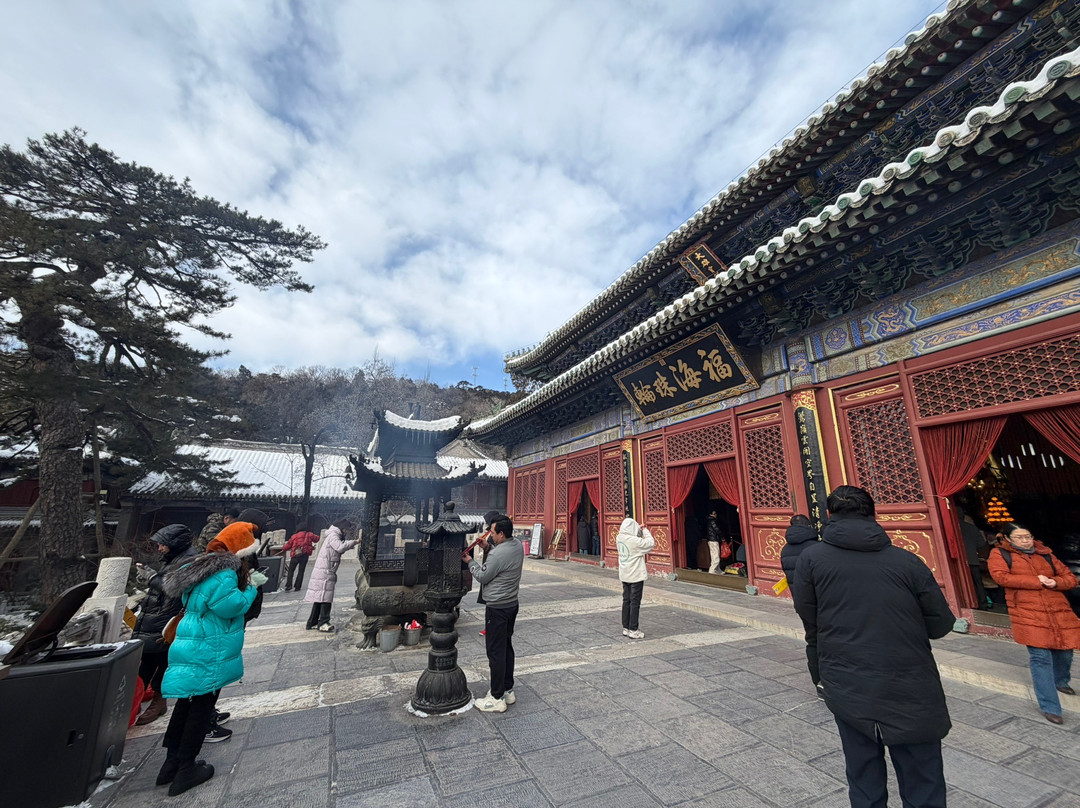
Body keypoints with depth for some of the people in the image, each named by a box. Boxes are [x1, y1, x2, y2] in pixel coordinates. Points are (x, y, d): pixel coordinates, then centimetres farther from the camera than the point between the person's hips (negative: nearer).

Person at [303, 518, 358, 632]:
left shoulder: (335, 536, 19)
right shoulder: (333, 536, -13)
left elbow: (339, 551, 22)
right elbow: (340, 547, -29)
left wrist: (348, 546, 7)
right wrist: (354, 542, -21)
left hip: (327, 572, 10)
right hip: (325, 572, -10)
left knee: (319, 597, 13)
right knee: (325, 597, -9)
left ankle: (312, 622, 19)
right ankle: (323, 623, -7)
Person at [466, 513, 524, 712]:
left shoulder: (498, 554, -28)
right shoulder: (517, 545, -2)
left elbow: (482, 577, -13)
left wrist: (470, 561, 1)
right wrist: (489, 545, 8)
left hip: (497, 608, -9)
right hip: (512, 604, 9)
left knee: (496, 651, 3)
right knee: (507, 647, 19)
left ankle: (497, 699, 14)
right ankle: (508, 690, 32)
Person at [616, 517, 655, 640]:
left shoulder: (619, 538, -2)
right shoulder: (635, 541, -25)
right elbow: (651, 543, -14)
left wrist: (639, 531, 9)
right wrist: (645, 531, 0)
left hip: (624, 575, 7)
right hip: (636, 575, -7)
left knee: (626, 601, 15)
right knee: (635, 602, 3)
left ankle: (625, 628, 24)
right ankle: (633, 630, 9)